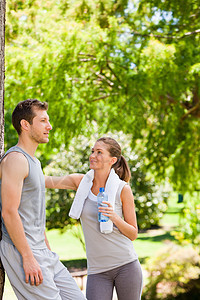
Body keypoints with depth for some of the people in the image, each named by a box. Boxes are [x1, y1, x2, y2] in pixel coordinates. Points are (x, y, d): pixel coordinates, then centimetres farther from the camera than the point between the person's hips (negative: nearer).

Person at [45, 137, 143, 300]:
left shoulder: (123, 189, -4)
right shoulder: (80, 181, 4)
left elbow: (133, 234, 0)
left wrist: (114, 217, -18)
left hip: (126, 266, -2)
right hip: (98, 270, 2)